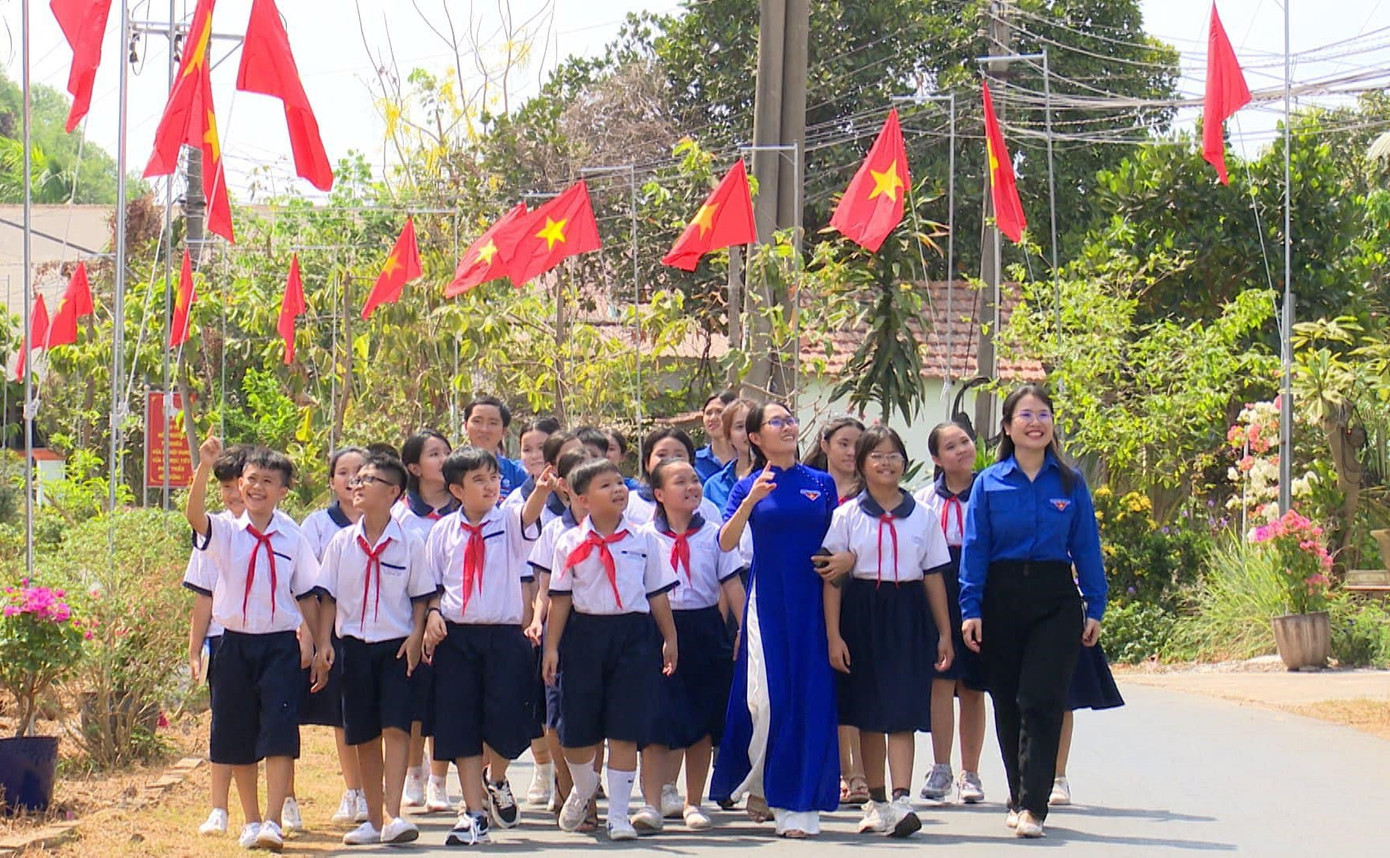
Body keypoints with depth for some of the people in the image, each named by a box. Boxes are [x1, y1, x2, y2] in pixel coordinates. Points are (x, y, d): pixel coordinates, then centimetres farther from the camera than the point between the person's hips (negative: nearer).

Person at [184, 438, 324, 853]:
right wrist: (204, 467, -35)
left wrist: (311, 640, 3)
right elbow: (194, 515, -22)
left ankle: (274, 823, -12)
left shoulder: (292, 538, 1)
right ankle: (251, 820, 22)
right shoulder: (226, 531, -1)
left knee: (279, 734, -10)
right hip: (236, 643, 1)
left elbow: (306, 593, 10)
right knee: (237, 737, 9)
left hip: (280, 644, -1)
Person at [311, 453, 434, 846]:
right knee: (363, 735, 7)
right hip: (353, 646, 3)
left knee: (395, 727, -13)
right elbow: (328, 596, 7)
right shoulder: (341, 543, 4)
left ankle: (392, 815, -17)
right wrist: (324, 644, 0)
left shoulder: (408, 544, -1)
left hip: (397, 645, -3)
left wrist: (415, 637, -8)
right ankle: (374, 818, 15)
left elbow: (421, 596, 4)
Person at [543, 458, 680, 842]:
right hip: (585, 634, 0)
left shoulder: (643, 539, 5)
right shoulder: (570, 543, 2)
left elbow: (657, 593, 10)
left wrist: (670, 638, 10)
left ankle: (618, 813, 7)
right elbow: (560, 598, 3)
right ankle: (583, 788, 35)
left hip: (633, 634, 0)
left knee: (625, 731, -1)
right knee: (575, 731, 5)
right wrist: (552, 647, 1)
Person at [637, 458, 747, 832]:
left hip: (705, 630, 2)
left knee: (703, 721, 8)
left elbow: (732, 584, 4)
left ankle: (693, 802, 19)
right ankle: (652, 802, -8)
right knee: (657, 720, -8)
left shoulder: (714, 535, 3)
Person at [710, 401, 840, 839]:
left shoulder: (822, 483, 9)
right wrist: (751, 499, -23)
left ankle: (797, 805, 2)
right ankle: (759, 784, 18)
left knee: (809, 699, -3)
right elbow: (726, 541, -10)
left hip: (812, 604, 1)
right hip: (767, 602, -1)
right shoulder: (749, 486, 5)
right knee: (765, 698, -6)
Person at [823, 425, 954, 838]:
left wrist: (944, 633, 8)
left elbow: (934, 576, 10)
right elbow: (832, 578, 0)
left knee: (902, 711, -10)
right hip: (862, 614, 0)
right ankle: (876, 801, 17)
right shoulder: (847, 516, 3)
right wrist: (833, 636, -7)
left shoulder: (921, 516, 7)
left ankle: (901, 801, -18)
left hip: (908, 615, 0)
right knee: (868, 714, 7)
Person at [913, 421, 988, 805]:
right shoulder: (924, 499, 9)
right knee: (941, 678, -10)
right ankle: (940, 769, -8)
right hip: (937, 590, 0)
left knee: (973, 686, 5)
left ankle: (970, 774, 10)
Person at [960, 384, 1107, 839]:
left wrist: (1095, 607, 3)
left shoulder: (1070, 483, 5)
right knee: (1007, 705, 7)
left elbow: (1087, 547, 7)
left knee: (1041, 701, -10)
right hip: (1002, 600, 1)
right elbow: (974, 549, 2)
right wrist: (970, 609, -6)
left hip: (1056, 601, -1)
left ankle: (1032, 806, -11)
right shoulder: (989, 483, 4)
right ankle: (1020, 798, 21)